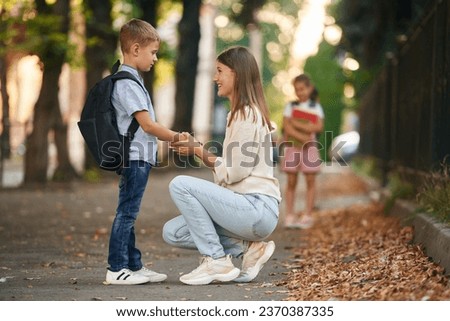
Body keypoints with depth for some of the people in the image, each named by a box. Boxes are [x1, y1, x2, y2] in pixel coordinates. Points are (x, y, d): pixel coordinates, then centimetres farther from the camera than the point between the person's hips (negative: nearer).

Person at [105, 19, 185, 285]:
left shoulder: (131, 81, 18)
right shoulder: (127, 83, -15)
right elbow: (147, 124, -18)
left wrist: (170, 139, 16)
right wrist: (175, 137, -8)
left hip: (139, 159, 10)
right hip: (135, 158, -10)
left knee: (128, 214, 13)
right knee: (127, 213, -8)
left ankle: (134, 266, 19)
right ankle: (116, 269, -5)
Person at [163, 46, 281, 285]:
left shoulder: (248, 114, -11)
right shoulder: (240, 113, 19)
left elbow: (235, 172, -15)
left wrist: (200, 152, -5)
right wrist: (199, 151, 5)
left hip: (257, 209, -10)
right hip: (246, 206, 10)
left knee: (180, 185, -19)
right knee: (172, 233, 2)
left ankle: (216, 261, -12)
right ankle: (248, 248, 4)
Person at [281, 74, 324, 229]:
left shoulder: (316, 107, 7)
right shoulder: (290, 106, 6)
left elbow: (319, 127, -6)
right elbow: (287, 126, -6)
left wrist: (297, 124, -12)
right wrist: (302, 137, -18)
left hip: (310, 147, 0)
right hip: (293, 146, 0)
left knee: (310, 180, -2)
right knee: (291, 181, 0)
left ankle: (307, 216, 3)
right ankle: (289, 215, 2)